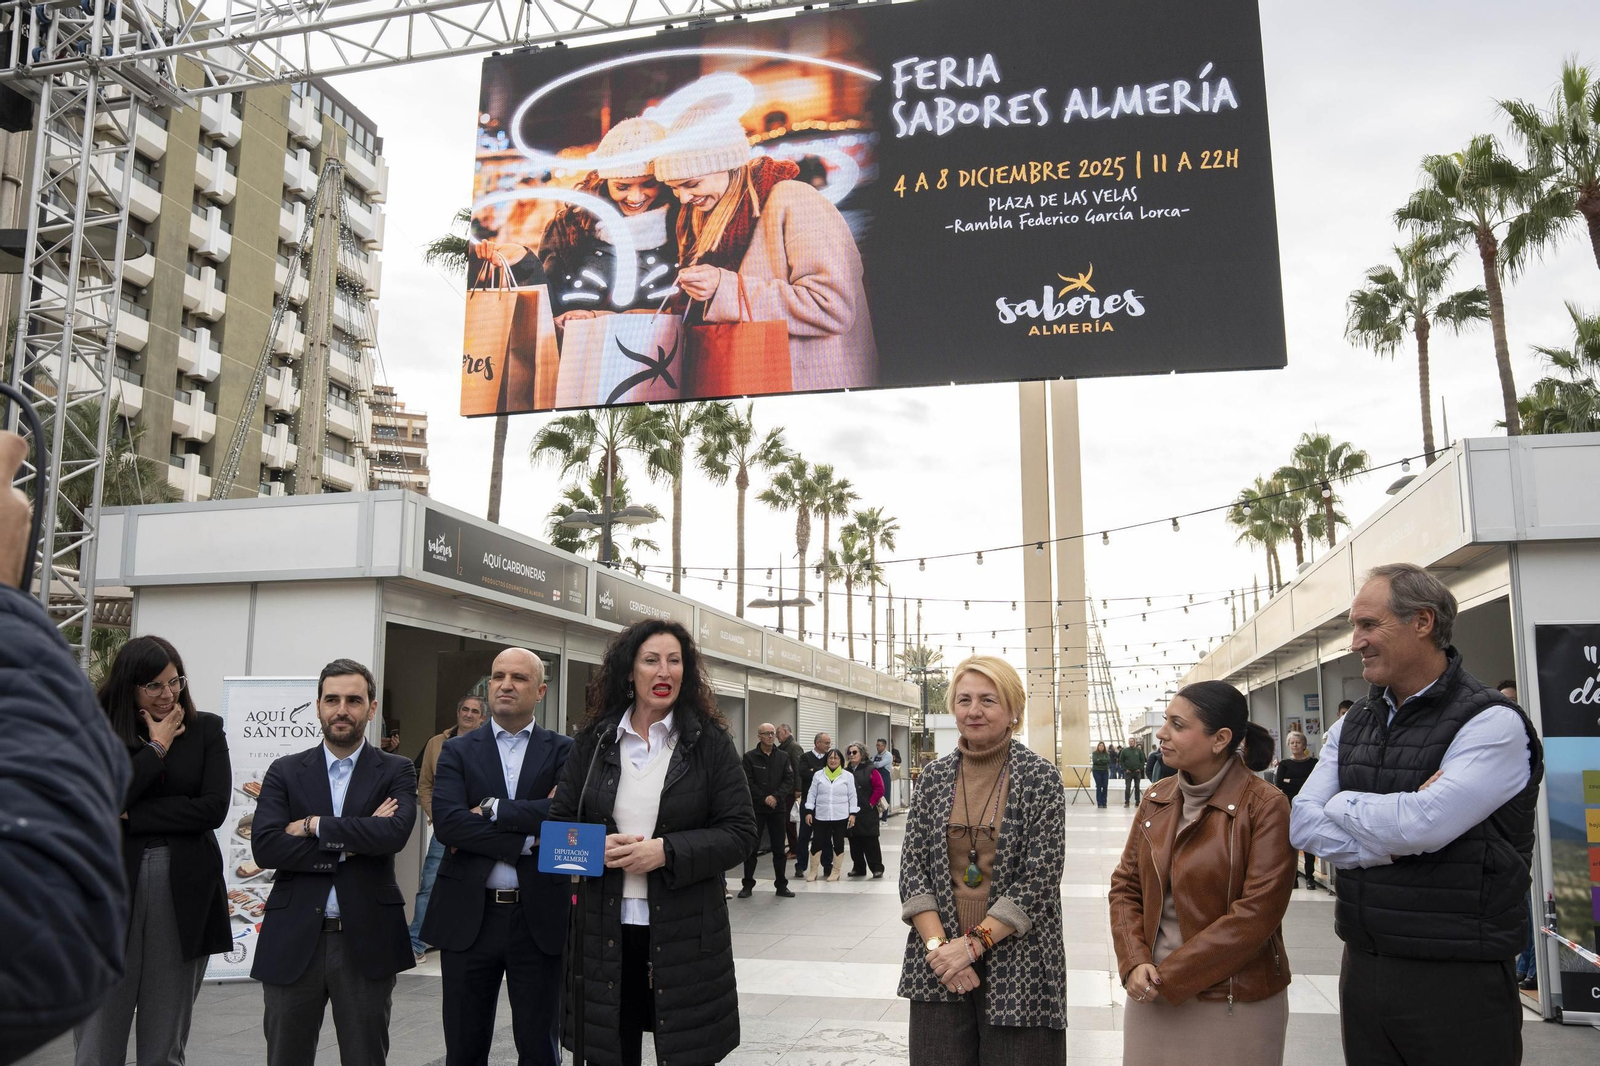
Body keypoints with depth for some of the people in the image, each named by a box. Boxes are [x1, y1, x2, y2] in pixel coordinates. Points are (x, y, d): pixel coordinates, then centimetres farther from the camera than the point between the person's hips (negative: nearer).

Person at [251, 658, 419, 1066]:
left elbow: (396, 832, -17)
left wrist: (315, 826, -12)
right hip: (293, 941, 1)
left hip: (366, 941, -1)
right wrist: (351, 843, -14)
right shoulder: (285, 771, 6)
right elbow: (264, 846, -9)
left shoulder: (396, 771, 2)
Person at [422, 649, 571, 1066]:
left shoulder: (563, 751, 2)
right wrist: (526, 840, -17)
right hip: (468, 917, 1)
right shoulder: (457, 751, 4)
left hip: (539, 917, -1)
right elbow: (446, 820, -12)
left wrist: (491, 810, -14)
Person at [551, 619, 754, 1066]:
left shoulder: (710, 741, -2)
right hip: (604, 932, 2)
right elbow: (558, 821, 9)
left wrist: (666, 851, -17)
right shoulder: (594, 740, 5)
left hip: (684, 934, -2)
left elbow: (740, 831, -5)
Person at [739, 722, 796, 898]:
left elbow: (789, 780, 0)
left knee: (779, 848, 6)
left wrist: (776, 796, -13)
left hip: (777, 808, 3)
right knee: (751, 847, 3)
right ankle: (748, 885, 12)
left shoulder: (783, 756, 7)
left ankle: (781, 885, 14)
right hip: (756, 808, -2)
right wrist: (764, 798, -14)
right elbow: (748, 782, -9)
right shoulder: (750, 756, -3)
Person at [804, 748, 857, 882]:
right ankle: (813, 871, 12)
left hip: (840, 816, -1)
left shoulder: (848, 776, 3)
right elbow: (812, 794, 6)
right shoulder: (818, 775, 6)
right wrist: (809, 811, -1)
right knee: (817, 843, 1)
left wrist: (853, 814, -4)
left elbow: (853, 796, 3)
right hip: (821, 816, 1)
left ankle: (835, 872, 14)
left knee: (838, 843, 4)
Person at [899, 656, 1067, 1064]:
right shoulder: (934, 777, 5)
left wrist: (972, 944, -14)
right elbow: (913, 866, 2)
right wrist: (938, 945, -11)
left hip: (1018, 966, -2)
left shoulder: (1041, 777, -5)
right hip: (939, 968, 3)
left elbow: (1040, 877, -10)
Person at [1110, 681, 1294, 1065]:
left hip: (1234, 1005, -4)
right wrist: (1135, 963, -9)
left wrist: (1169, 976, -16)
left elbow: (1258, 913, -18)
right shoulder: (1156, 799, 4)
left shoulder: (1265, 806, -13)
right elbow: (1125, 885, 7)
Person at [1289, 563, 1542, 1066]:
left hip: (1456, 981, -6)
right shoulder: (1353, 724, 8)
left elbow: (1422, 825, -25)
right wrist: (1392, 845, -15)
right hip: (1362, 968, 6)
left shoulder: (1493, 723, -12)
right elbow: (1303, 824, -2)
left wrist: (1342, 804, -8)